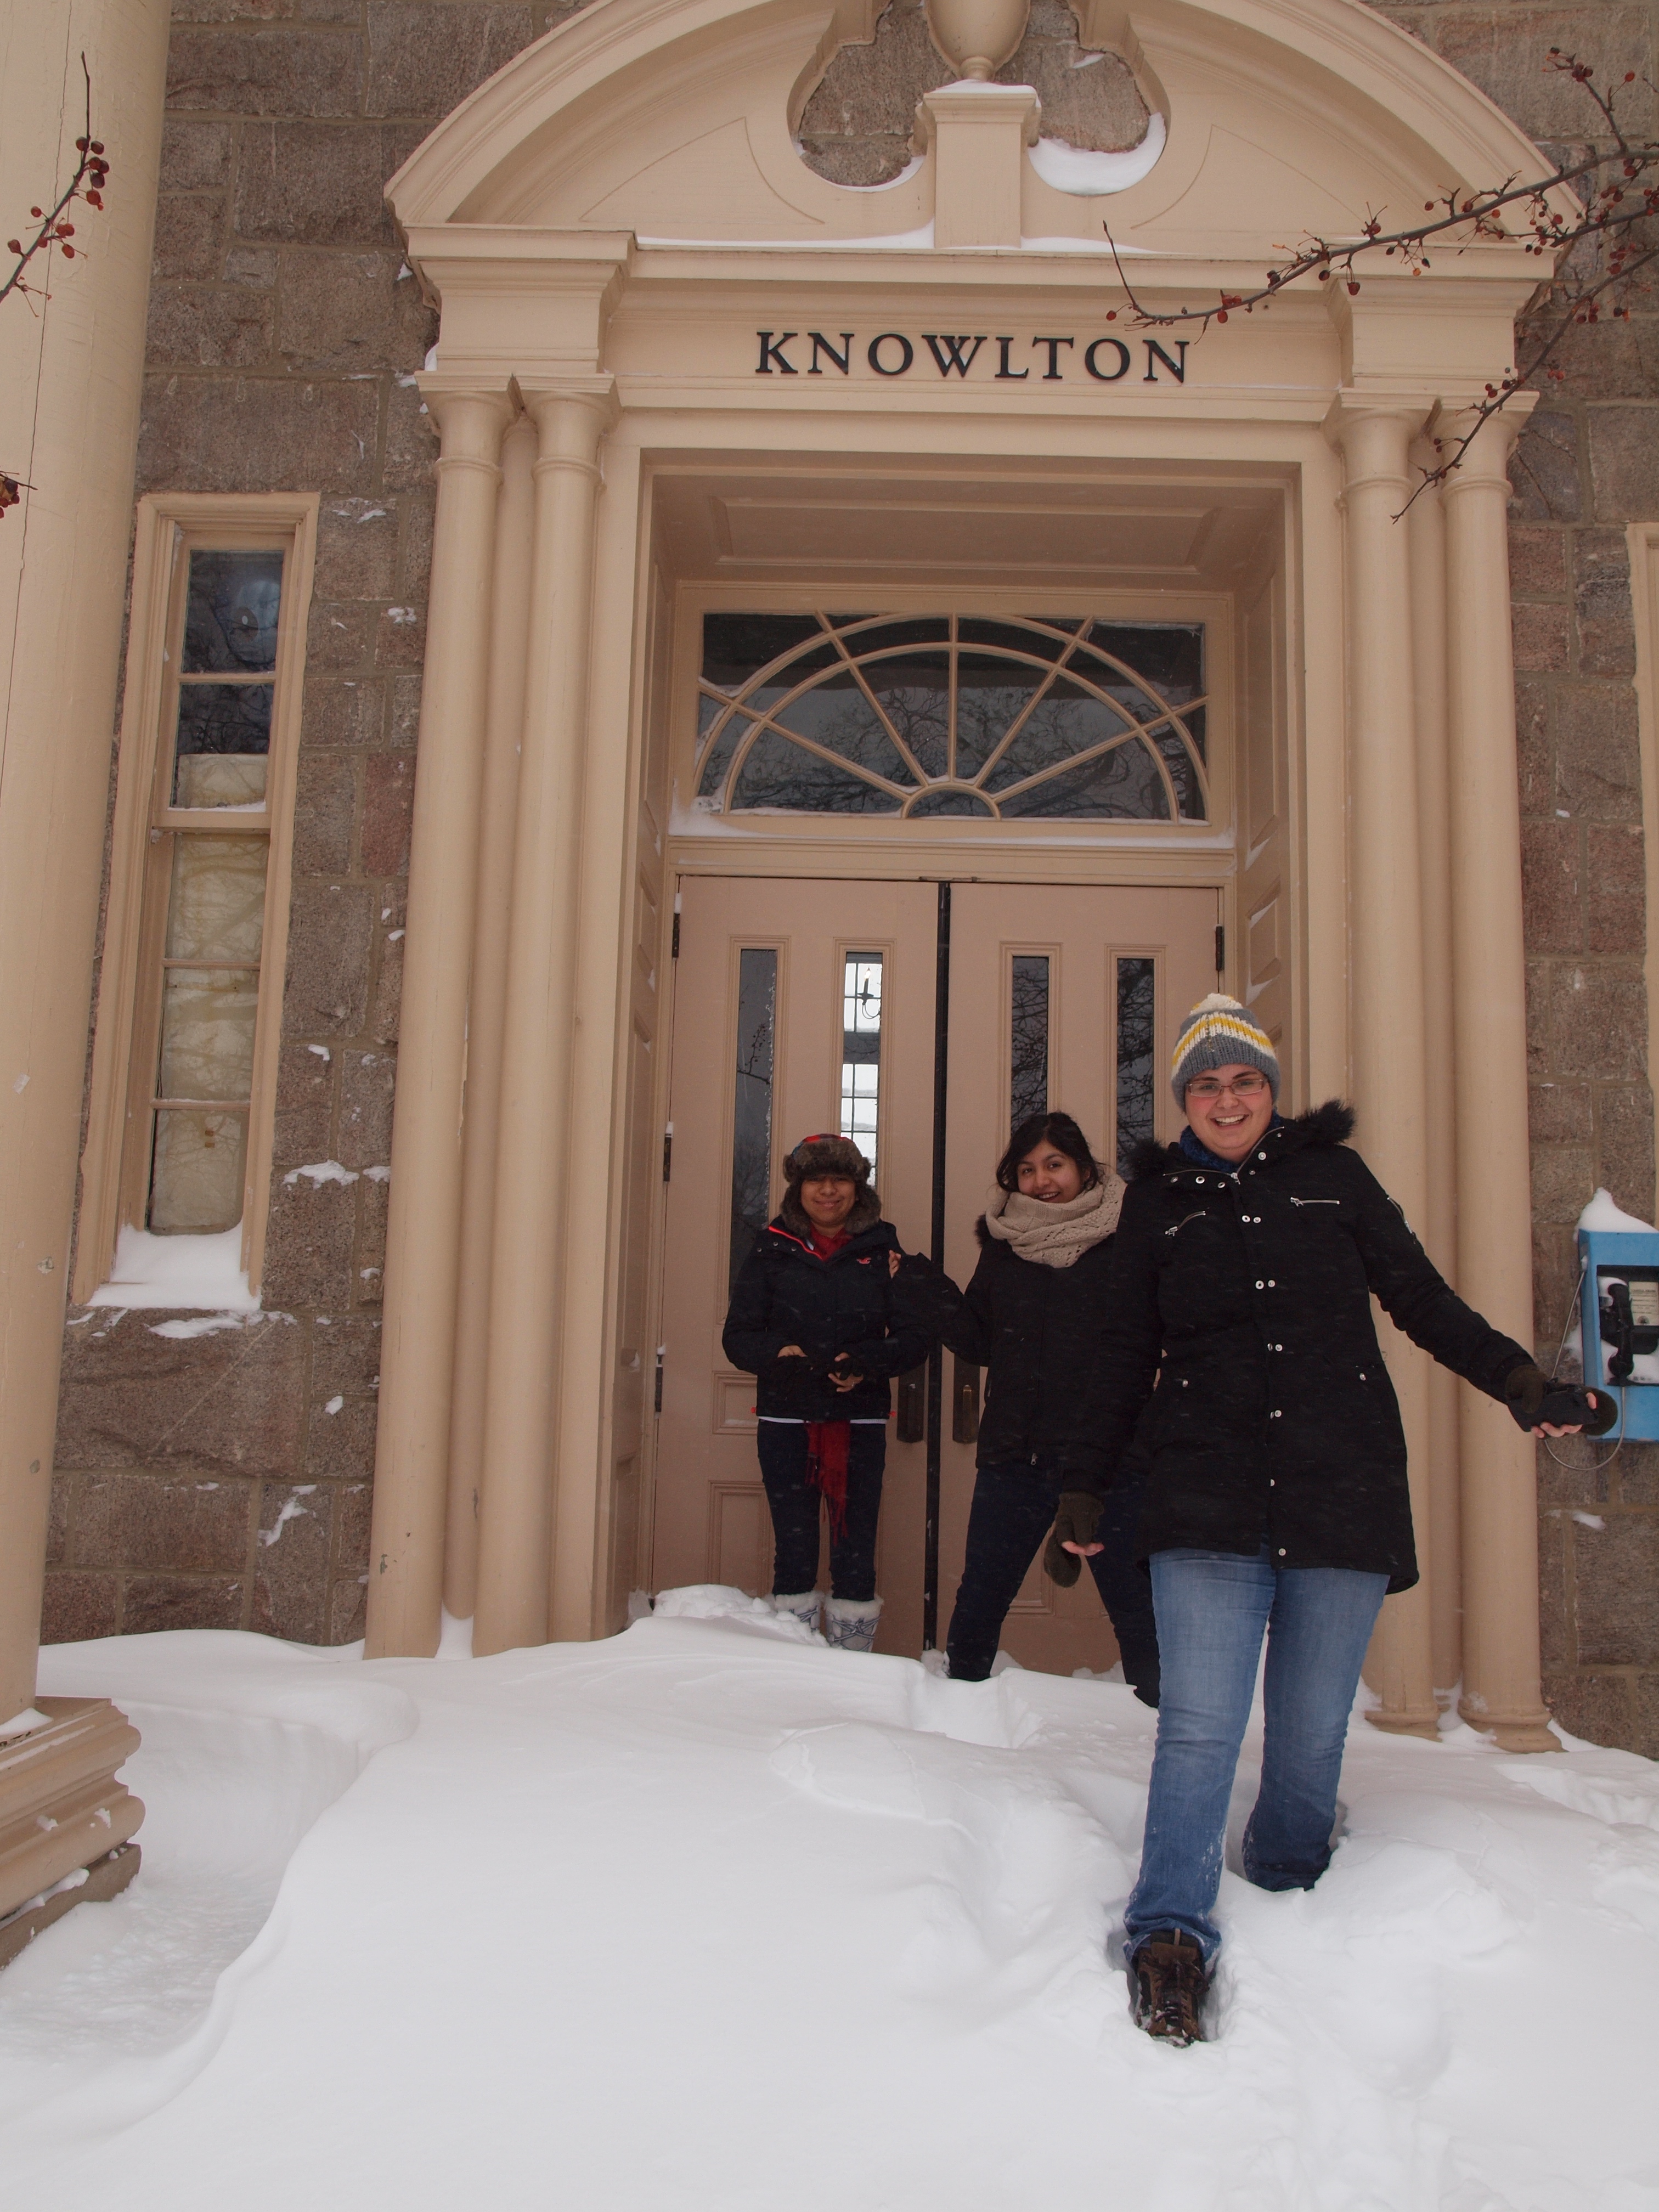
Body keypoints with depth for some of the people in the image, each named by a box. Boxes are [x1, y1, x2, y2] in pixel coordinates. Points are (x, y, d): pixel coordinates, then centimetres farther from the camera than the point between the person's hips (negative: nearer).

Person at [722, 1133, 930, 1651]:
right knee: (793, 1552, 5)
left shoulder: (882, 1250, 4)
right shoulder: (772, 1249, 5)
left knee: (855, 1554, 3)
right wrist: (779, 1355, -18)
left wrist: (866, 1363, -17)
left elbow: (915, 1339, 1)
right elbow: (738, 1335, 2)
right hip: (786, 1420, 0)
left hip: (860, 1424, 0)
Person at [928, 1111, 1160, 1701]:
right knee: (977, 1603, 12)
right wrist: (938, 1298, -5)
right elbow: (979, 1344, 9)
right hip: (1014, 1456, 4)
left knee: (1136, 1609, 4)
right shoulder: (1002, 1242, 8)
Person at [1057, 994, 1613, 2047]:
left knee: (1312, 1732, 6)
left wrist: (1523, 1385, -2)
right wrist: (1088, 1484, 19)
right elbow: (1126, 1356, 17)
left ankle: (1291, 1910, 27)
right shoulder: (1158, 1202, 10)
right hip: (1207, 1505, 0)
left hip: (1343, 1496, 1)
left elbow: (1426, 1303, 12)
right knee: (1200, 1725, -11)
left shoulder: (1334, 1177, 9)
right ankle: (1171, 1935, -4)